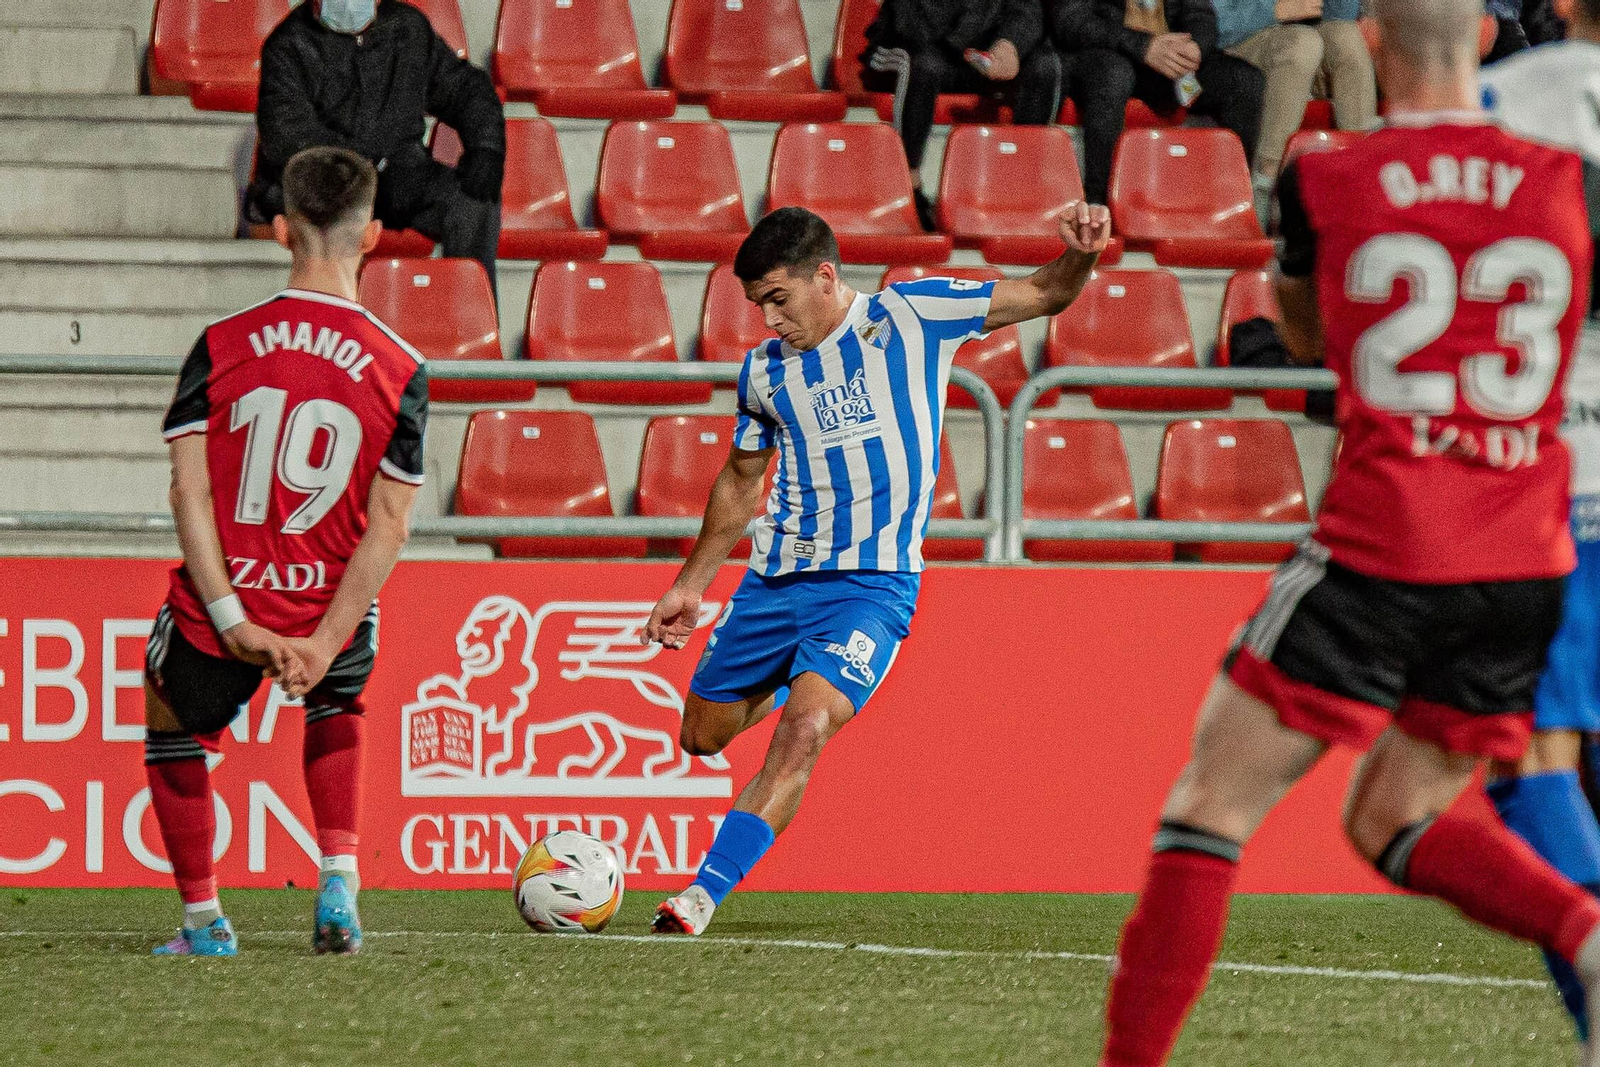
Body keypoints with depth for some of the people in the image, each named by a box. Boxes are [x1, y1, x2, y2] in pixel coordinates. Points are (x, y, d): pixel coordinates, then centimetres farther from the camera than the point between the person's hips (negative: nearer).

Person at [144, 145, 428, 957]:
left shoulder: (220, 346, -6)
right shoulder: (401, 372, -6)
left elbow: (189, 492, -12)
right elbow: (389, 527, -10)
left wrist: (232, 621, -14)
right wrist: (323, 643, -9)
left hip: (219, 612, -1)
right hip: (326, 606, 1)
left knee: (173, 732, 27)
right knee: (336, 709, 34)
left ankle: (203, 921, 23)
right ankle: (338, 883, 18)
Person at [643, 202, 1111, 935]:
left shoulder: (910, 315, -3)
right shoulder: (765, 370, 7)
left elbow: (1043, 296, 3)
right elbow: (740, 482, 22)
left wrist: (1080, 255, -19)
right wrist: (690, 586, 23)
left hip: (873, 581, -5)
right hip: (777, 577, 5)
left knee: (804, 731, -25)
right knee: (703, 736, 14)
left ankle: (699, 900, -28)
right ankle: (797, 680, 47)